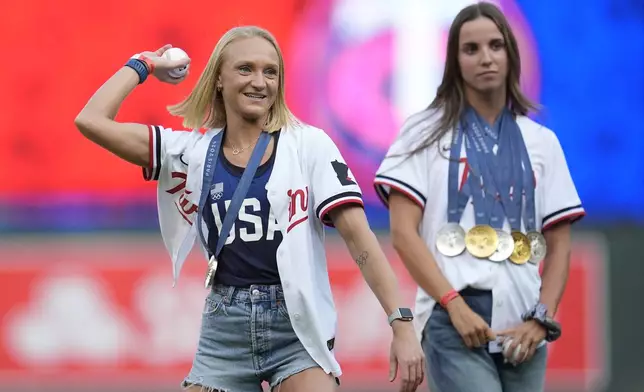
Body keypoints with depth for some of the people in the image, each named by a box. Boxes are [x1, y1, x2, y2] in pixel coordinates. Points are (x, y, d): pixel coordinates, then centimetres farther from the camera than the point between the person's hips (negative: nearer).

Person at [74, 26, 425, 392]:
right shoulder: (193, 151, 5)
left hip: (299, 327, -3)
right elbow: (92, 121, 2)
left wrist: (402, 323, -14)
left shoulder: (309, 145, -1)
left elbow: (359, 237, -5)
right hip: (224, 332, 3)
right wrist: (143, 65, 15)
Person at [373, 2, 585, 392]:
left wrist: (542, 320, -2)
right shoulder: (428, 132, 6)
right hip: (455, 322, -4)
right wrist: (455, 305, -12)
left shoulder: (541, 141, 14)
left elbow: (559, 243, 13)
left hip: (523, 327, 4)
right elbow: (403, 233, -2)